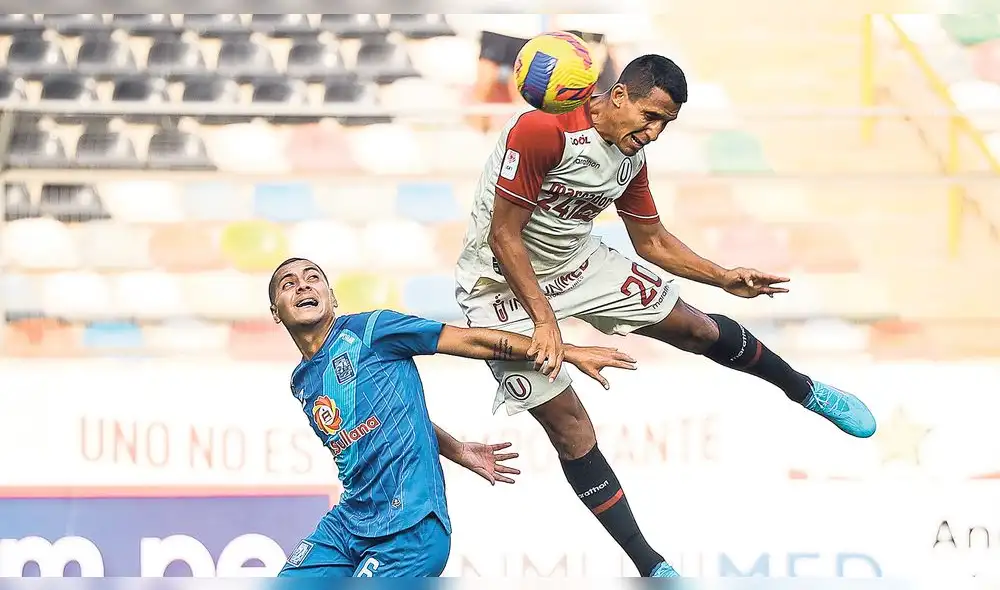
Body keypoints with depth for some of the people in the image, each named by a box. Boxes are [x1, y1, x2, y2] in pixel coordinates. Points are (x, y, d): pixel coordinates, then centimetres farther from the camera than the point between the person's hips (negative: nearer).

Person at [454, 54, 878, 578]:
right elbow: (504, 236, -26)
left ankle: (805, 391, 37)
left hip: (580, 264, 7)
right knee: (568, 423, -11)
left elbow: (652, 240, 11)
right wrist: (545, 321, -27)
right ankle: (649, 566, -3)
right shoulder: (542, 130, -30)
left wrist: (724, 278, 0)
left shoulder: (631, 156, -4)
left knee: (699, 329, 10)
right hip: (504, 284, -7)